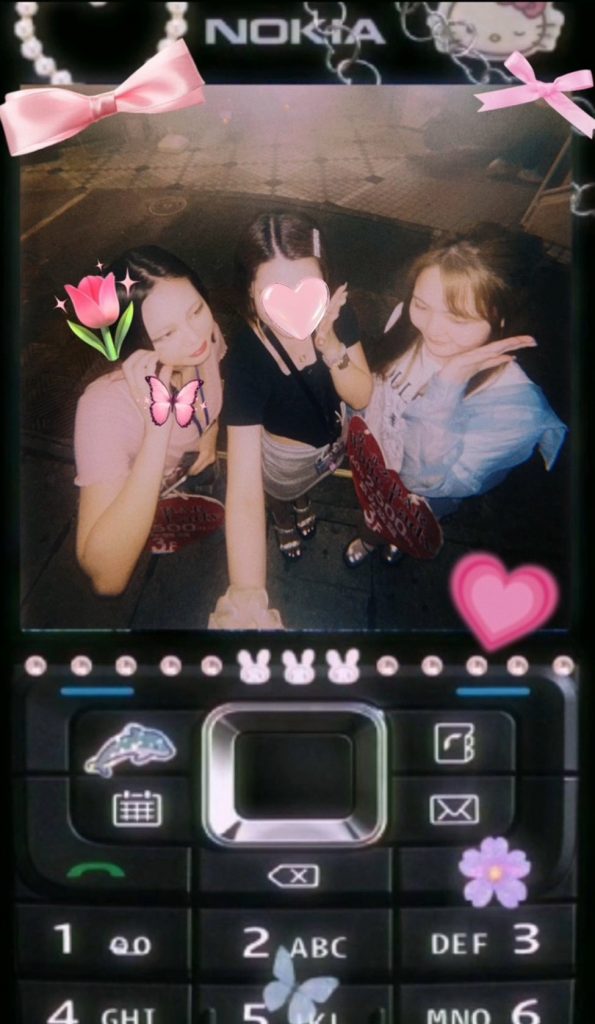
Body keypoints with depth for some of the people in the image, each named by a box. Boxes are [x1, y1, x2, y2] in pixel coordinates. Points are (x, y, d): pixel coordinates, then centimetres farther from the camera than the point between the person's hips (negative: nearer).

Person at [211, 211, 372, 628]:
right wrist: (247, 598, -62)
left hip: (336, 437, 3)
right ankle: (285, 520, 68)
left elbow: (363, 397, -20)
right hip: (285, 456, -3)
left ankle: (302, 502, 72)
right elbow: (244, 495, -50)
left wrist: (331, 347, -41)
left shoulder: (337, 313, -33)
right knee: (281, 498, 32)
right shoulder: (247, 359, -44)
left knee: (305, 486, 37)